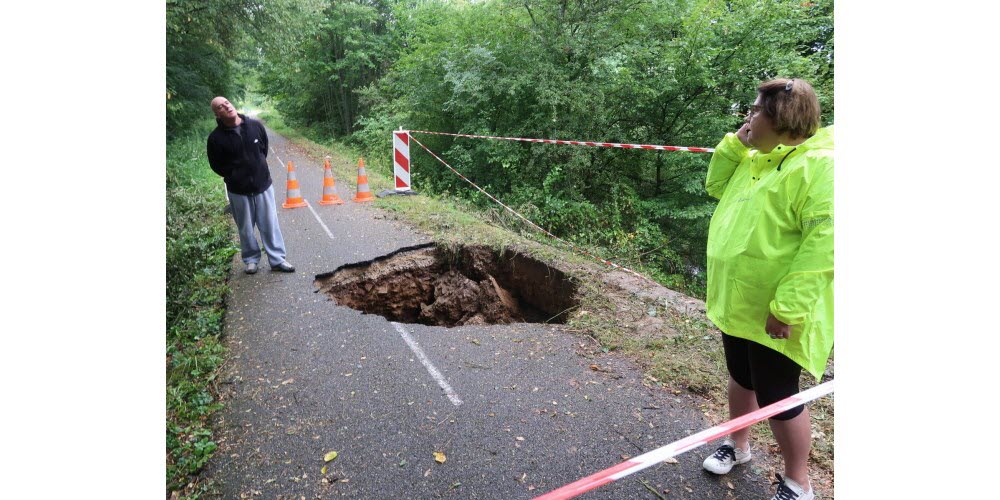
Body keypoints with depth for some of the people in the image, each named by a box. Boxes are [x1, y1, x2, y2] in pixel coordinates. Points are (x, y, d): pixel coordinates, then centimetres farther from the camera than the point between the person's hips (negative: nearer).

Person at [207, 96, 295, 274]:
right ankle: (251, 259, 25)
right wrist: (234, 176, -1)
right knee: (245, 228, 9)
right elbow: (216, 165, 1)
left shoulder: (255, 125, -4)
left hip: (263, 184, 1)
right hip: (238, 190, -1)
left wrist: (259, 168, 10)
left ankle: (277, 259, 14)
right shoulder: (216, 138, -11)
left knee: (270, 224, 5)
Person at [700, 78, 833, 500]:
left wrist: (788, 308, -28)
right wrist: (735, 144, 5)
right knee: (741, 379, 24)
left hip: (772, 312, -8)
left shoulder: (820, 165, -20)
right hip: (737, 302, 9)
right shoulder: (756, 160, 9)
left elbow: (823, 244, -26)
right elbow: (716, 186, 20)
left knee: (776, 399, 6)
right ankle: (737, 445, 46)